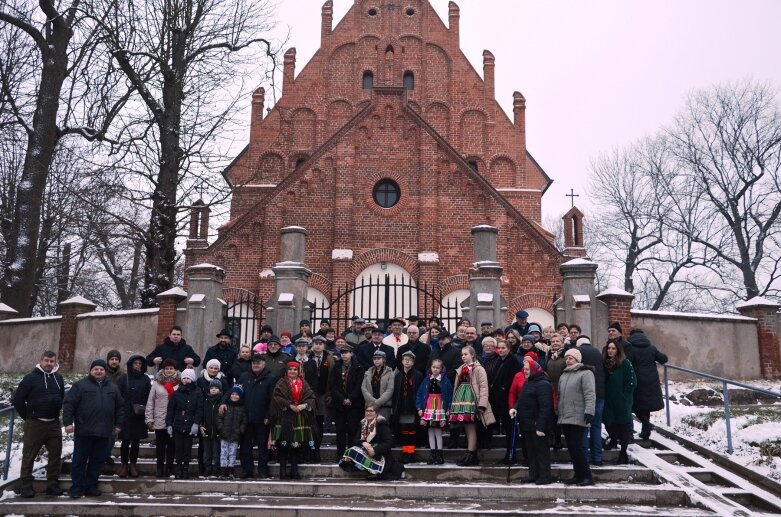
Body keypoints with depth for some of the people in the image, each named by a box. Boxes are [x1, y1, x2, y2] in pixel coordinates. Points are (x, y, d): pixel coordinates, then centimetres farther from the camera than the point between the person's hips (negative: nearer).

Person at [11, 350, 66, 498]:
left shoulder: (58, 378, 7)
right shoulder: (31, 378, -8)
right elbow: (17, 399, -6)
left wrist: (56, 412, 12)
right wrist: (27, 416, -2)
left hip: (54, 424, 5)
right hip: (35, 424, -4)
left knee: (55, 455, 6)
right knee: (29, 456, 3)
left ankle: (52, 484, 15)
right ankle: (26, 486, 12)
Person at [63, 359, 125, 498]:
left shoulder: (113, 388, 14)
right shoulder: (80, 385, 0)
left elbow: (120, 407, 17)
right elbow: (68, 403, -5)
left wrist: (119, 424, 11)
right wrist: (68, 422, -13)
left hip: (104, 432, 4)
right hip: (83, 431, -4)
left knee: (98, 461, 8)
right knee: (79, 460, 2)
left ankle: (91, 486, 18)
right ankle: (77, 487, 11)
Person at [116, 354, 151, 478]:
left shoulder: (145, 379, 6)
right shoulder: (124, 378, 2)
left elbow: (149, 397, 3)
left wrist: (145, 410, -7)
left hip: (139, 416, 2)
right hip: (126, 415, -2)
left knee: (136, 441, 7)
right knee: (125, 440, 1)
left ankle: (133, 464, 15)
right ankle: (124, 464, 11)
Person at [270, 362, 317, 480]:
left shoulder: (303, 383, 13)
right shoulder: (282, 383, 4)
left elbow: (311, 397, 5)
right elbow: (277, 397, -9)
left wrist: (304, 405, -13)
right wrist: (290, 405, -16)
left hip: (300, 418, 3)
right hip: (285, 417, -3)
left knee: (297, 444, 2)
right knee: (284, 444, -6)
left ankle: (294, 470, 8)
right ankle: (283, 471, 0)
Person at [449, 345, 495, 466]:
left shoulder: (478, 369, -4)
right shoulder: (461, 369, 17)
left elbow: (483, 387, -9)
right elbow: (456, 386, 18)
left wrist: (482, 404, -17)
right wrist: (454, 402, 14)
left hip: (471, 399, -7)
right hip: (461, 399, 7)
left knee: (471, 429, -5)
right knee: (467, 428, 8)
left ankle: (470, 455, -1)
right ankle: (472, 455, 14)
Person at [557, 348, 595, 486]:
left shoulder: (585, 373, -5)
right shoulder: (563, 375, 19)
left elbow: (590, 395, -14)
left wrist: (589, 412, -23)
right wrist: (558, 414, 20)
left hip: (578, 418, -8)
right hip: (564, 418, 8)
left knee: (576, 447, -11)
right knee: (571, 448, 10)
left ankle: (587, 476, -2)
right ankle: (578, 475, 19)